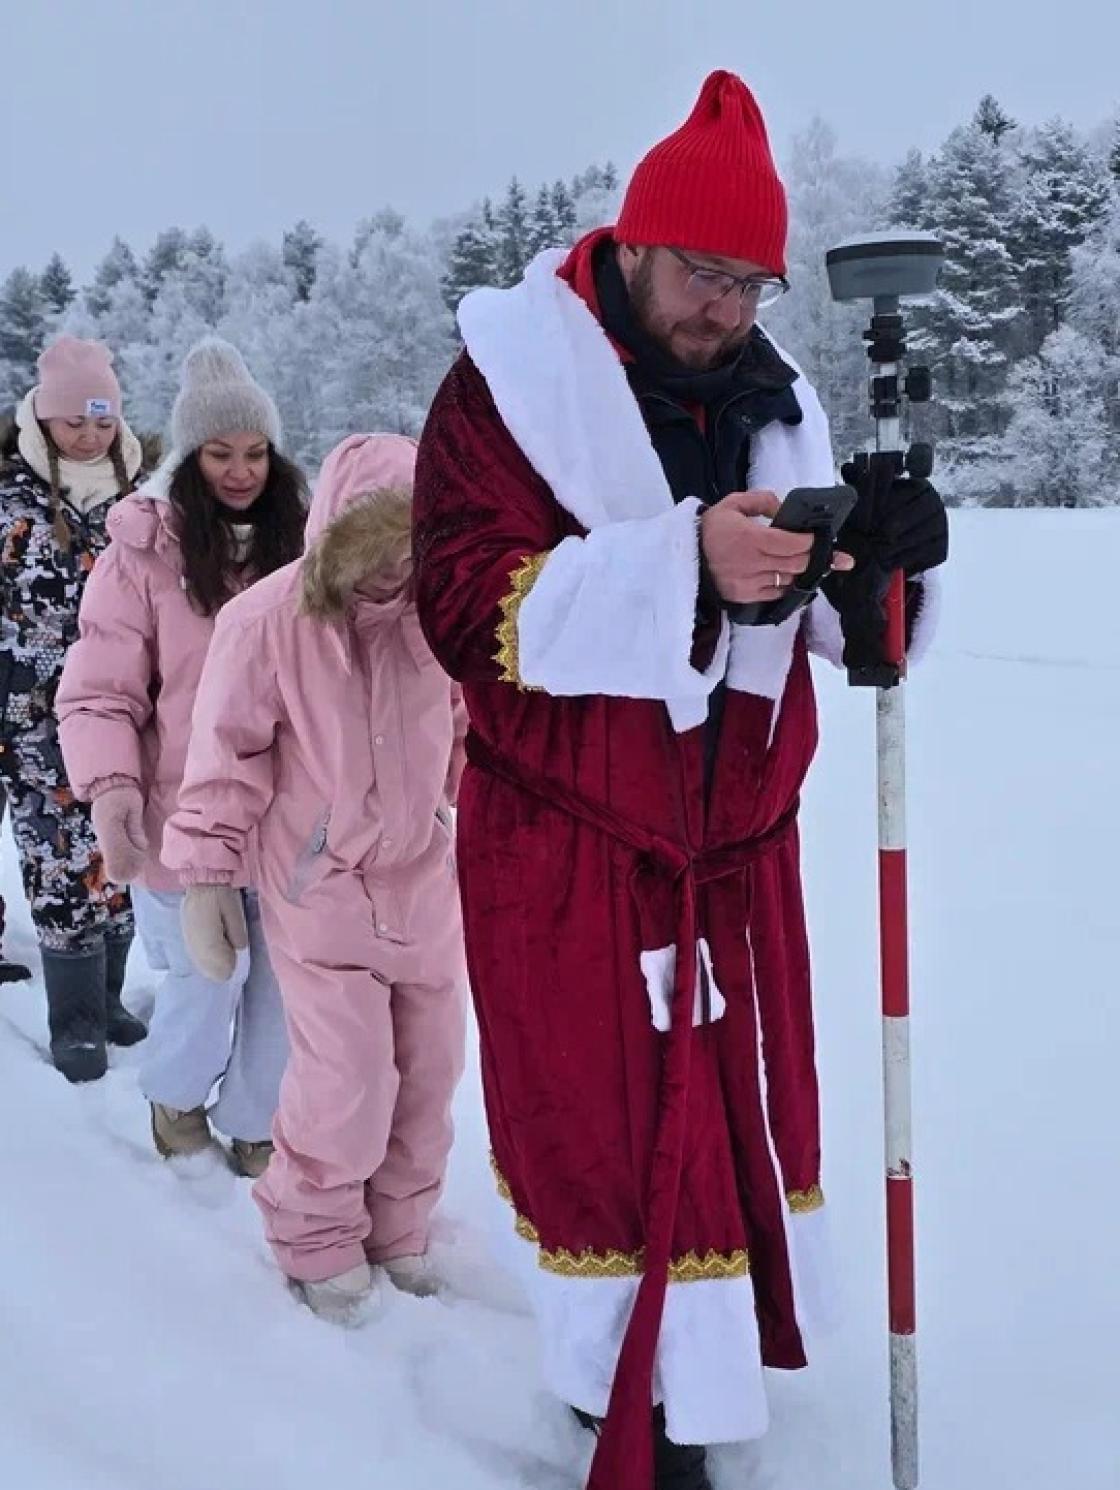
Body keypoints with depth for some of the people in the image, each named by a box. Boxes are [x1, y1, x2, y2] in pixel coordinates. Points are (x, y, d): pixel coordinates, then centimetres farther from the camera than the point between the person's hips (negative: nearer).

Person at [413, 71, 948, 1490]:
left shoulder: (772, 401, 7)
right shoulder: (511, 383, -10)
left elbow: (828, 625, 9)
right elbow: (471, 604, -20)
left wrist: (885, 559, -15)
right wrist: (684, 565, -32)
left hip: (733, 838, 6)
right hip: (568, 842, -5)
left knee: (741, 1098, 17)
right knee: (609, 1127, 2)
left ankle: (715, 1334, 40)